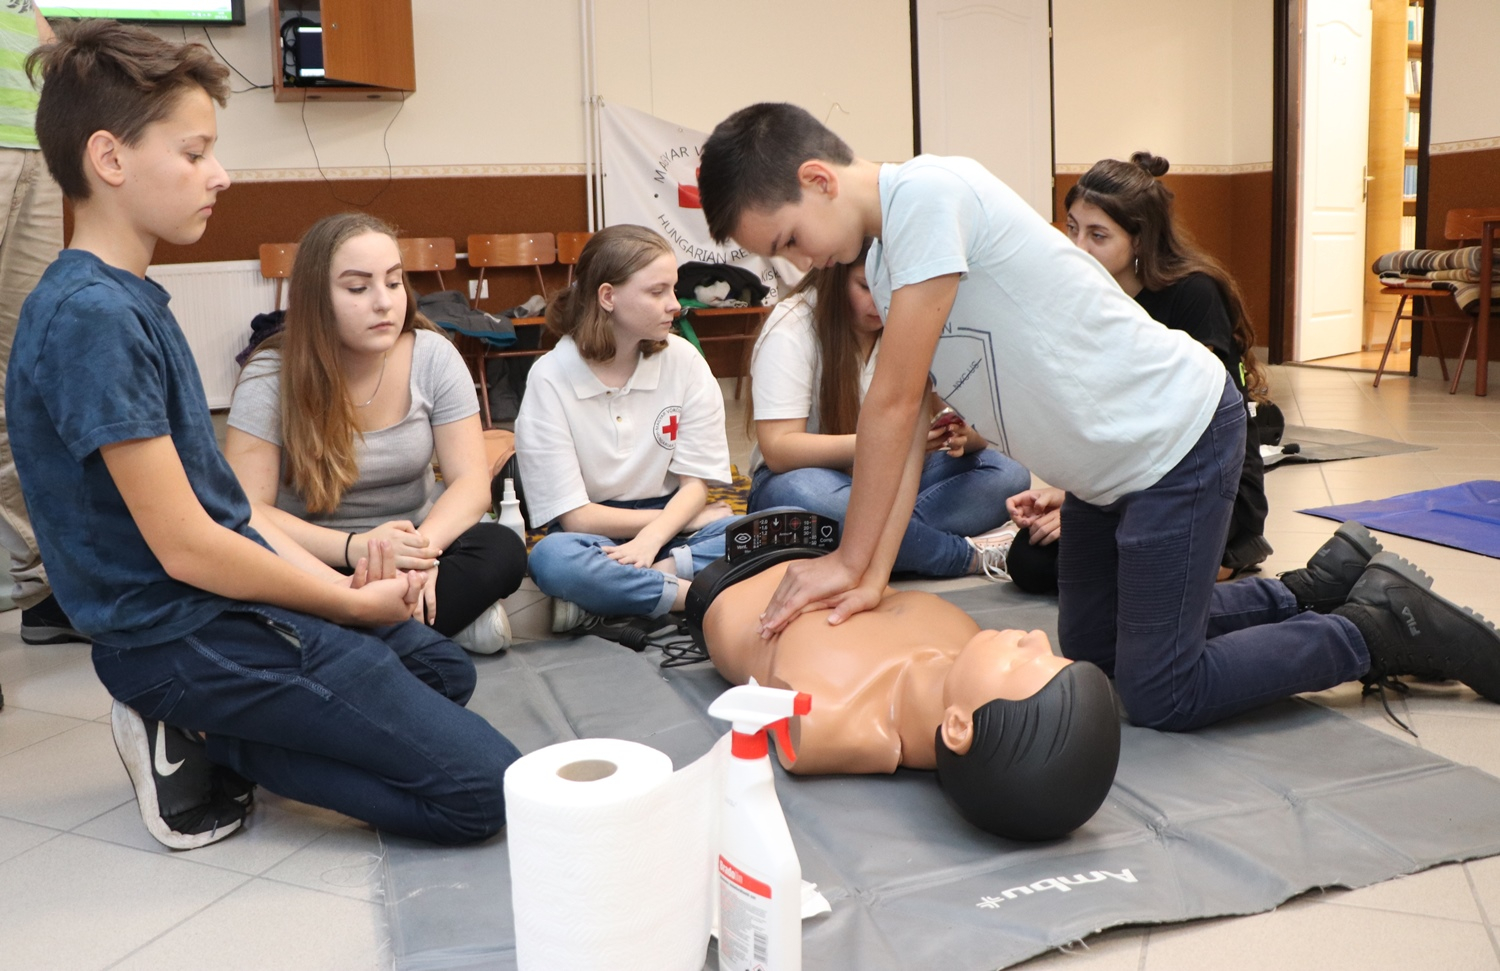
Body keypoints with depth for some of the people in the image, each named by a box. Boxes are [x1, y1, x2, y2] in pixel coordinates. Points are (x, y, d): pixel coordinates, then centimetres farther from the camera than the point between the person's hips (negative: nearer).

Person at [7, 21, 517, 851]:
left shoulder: (132, 299, 10)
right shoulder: (90, 316, -21)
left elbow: (213, 488, 11)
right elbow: (184, 546, -22)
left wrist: (330, 578, 0)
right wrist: (350, 603, -10)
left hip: (230, 591, 10)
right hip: (185, 629, -10)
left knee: (446, 672, 26)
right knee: (483, 789, -11)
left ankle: (198, 735, 11)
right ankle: (207, 749, -4)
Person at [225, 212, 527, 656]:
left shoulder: (433, 356, -7)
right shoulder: (270, 378, -13)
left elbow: (471, 481, -11)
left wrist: (423, 545, -33)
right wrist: (357, 548, -35)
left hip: (414, 540, 1)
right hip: (319, 560, 0)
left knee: (503, 550, -29)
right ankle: (454, 614, -22)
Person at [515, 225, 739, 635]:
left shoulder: (683, 360, -2)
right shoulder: (550, 378, -10)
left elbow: (695, 483, -3)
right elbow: (574, 515, -11)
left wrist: (651, 538, -23)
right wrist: (680, 518, -10)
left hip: (666, 524, 3)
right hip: (596, 535, -2)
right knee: (551, 559, -36)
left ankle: (603, 600, -23)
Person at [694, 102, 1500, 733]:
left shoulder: (928, 192, -24)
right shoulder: (885, 257, 4)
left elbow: (893, 403, -23)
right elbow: (906, 424, -1)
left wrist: (850, 560, -15)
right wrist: (872, 575, -10)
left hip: (1177, 435, -10)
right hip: (1107, 462, 10)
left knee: (1158, 698, -3)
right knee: (1090, 656, 19)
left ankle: (1380, 629, 14)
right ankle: (1322, 588, 30)